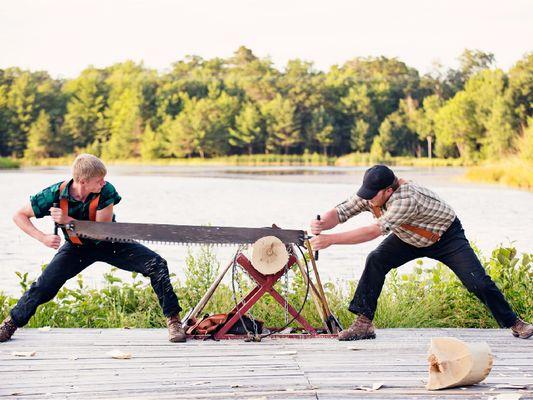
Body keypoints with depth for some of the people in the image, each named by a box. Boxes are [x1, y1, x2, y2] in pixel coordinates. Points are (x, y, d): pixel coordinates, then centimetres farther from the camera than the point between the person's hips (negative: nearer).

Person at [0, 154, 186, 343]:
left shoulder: (106, 191, -28)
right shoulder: (55, 194, -27)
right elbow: (19, 215, -17)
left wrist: (67, 220, -36)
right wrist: (42, 237, -32)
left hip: (108, 243, 0)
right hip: (77, 247, 0)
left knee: (156, 265, -17)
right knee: (45, 285, -10)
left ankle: (173, 319, -8)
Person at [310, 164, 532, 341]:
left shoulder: (406, 198, -43)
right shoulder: (369, 194, -21)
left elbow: (375, 231, -49)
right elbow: (340, 212, -22)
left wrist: (330, 239, -52)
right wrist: (322, 224, -47)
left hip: (447, 237, -6)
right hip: (409, 239, 6)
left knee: (478, 283, -11)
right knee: (376, 261, -19)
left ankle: (513, 324, 11)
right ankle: (363, 323, -15)